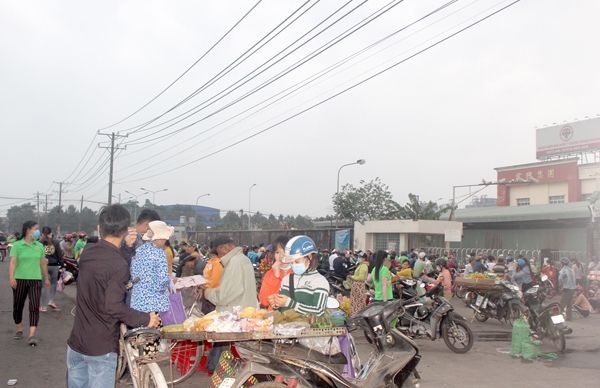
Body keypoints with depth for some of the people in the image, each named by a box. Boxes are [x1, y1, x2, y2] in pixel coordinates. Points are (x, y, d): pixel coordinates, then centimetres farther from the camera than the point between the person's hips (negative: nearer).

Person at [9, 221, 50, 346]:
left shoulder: (39, 246, 7)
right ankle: (19, 330, 32)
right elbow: (13, 262, -13)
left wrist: (47, 278, 17)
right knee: (18, 306, 11)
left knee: (34, 307, -8)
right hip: (20, 280, -2)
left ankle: (32, 335, -10)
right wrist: (11, 277, -27)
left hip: (35, 280, 2)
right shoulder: (17, 245, -3)